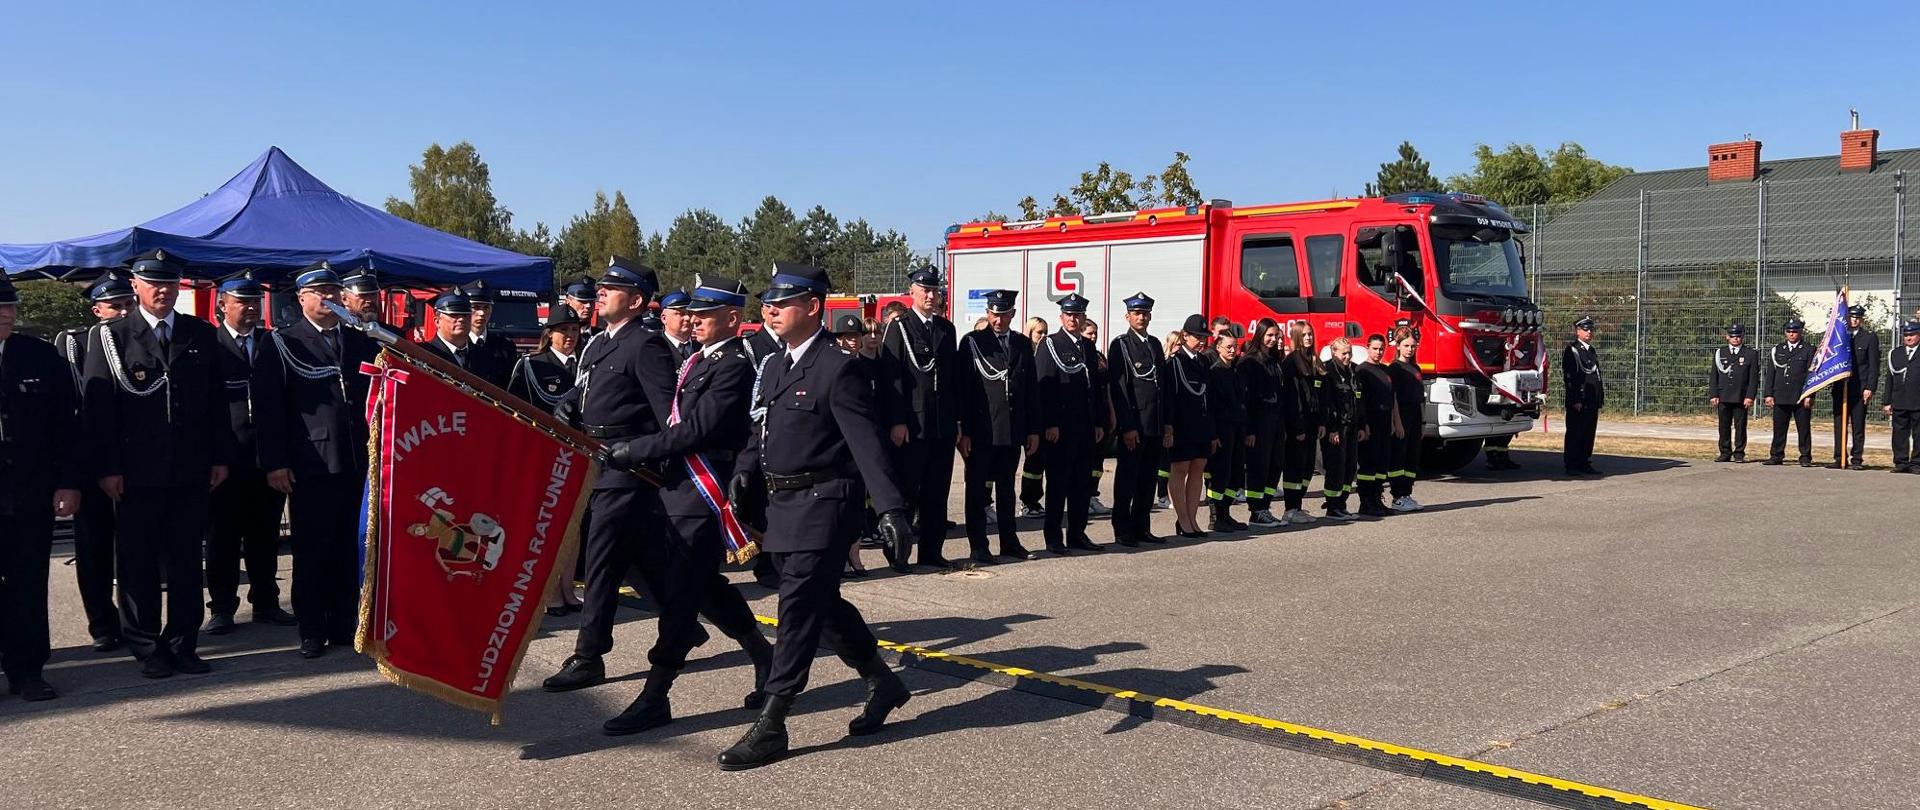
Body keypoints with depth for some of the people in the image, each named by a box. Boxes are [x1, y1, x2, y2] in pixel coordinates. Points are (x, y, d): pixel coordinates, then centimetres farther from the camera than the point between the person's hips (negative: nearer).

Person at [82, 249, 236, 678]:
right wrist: (107, 468, -9)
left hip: (191, 471, 2)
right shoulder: (109, 336, 2)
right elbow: (96, 406, -3)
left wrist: (220, 456, 5)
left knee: (186, 562, 7)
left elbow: (217, 399, 11)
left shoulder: (201, 334, 10)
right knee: (138, 564, 4)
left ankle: (182, 645, 16)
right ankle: (147, 647, 14)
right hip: (135, 474, -2)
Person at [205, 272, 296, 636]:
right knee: (222, 538, 6)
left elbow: (283, 400, 8)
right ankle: (222, 608, 16)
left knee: (265, 538, 12)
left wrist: (280, 458, 1)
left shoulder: (273, 344, 10)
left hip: (269, 460, 3)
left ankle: (265, 603, 23)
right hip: (226, 460, -3)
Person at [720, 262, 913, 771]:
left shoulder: (838, 367, -13)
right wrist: (745, 471, 3)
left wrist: (891, 509, -28)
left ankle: (771, 726, 0)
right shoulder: (778, 367, 14)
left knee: (798, 609, -6)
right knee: (822, 604, 17)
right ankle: (884, 684, 35)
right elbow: (764, 432, 21)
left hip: (822, 505, -9)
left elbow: (867, 442, -20)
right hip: (784, 504, 9)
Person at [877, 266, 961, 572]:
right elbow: (890, 378, -9)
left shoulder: (947, 329, 14)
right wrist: (897, 422, -15)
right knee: (906, 490, 0)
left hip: (943, 426, 5)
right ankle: (899, 552, 7)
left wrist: (957, 420, 12)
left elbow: (955, 376, 16)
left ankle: (932, 550, 18)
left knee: (937, 491, 9)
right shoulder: (899, 328, -3)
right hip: (911, 426, -5)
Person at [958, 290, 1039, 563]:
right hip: (981, 431, -4)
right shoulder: (972, 342, -3)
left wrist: (1032, 429, 8)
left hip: (1013, 431, 4)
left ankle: (1009, 542, 23)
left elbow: (1030, 389, 12)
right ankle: (978, 547, 8)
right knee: (977, 489, 3)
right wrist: (964, 431, -11)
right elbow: (963, 388, -6)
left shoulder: (1023, 344, 10)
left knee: (1007, 487, 14)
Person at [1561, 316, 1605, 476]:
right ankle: (1571, 466, -1)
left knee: (1589, 434, 10)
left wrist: (1600, 399, 18)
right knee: (1575, 434, -4)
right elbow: (1570, 377, -15)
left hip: (1592, 402, 8)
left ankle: (1584, 464, 17)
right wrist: (1576, 400, -20)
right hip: (1578, 403, -8)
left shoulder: (1592, 351, 19)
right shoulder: (1571, 350, -8)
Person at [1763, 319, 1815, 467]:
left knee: (1804, 428, 1)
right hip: (1780, 397, 3)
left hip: (1801, 398, -3)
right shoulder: (1777, 350, 13)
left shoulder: (1808, 350, 4)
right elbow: (1770, 373, 11)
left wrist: (1809, 396, -9)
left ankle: (1805, 457, 7)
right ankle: (1776, 456, 11)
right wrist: (1768, 394, 3)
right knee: (1779, 428, 5)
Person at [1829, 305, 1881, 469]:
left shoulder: (1870, 337, 2)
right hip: (1840, 388, 3)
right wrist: (1830, 383, 4)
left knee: (1858, 426, 1)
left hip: (1859, 389, -3)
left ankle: (1857, 460, 6)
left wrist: (1870, 388, -9)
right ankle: (1840, 459, 9)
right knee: (1839, 425, 4)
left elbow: (1874, 365, -2)